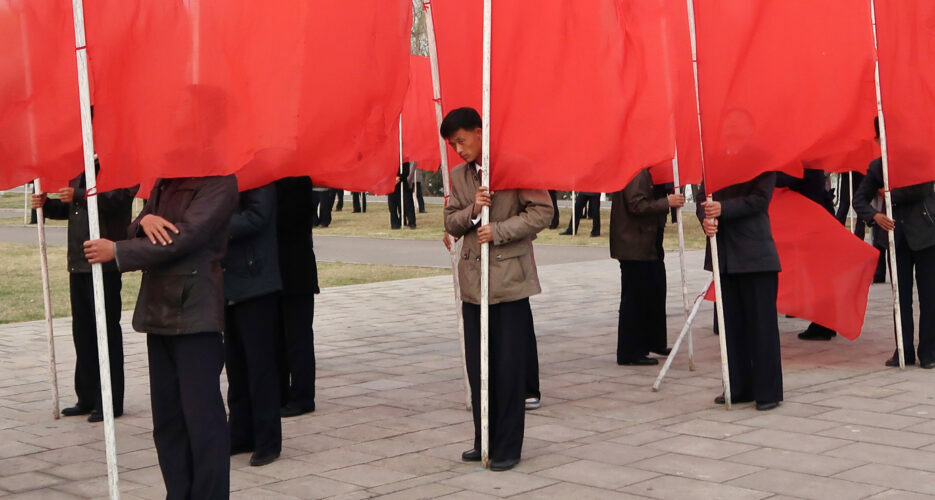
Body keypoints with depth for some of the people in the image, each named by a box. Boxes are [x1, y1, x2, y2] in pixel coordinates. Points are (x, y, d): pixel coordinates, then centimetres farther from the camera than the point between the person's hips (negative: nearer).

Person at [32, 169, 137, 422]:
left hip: (104, 264, -8)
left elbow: (117, 198, -22)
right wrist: (46, 204, 4)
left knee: (107, 330, -3)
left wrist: (79, 196, -30)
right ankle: (88, 398, 20)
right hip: (77, 263, 8)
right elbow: (68, 209, 23)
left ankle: (111, 402, 2)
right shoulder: (79, 171, 18)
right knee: (82, 331, 12)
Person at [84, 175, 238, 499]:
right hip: (159, 311, 8)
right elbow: (136, 233, 15)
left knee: (202, 417, -8)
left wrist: (116, 253, -13)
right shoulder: (164, 183, 17)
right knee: (167, 420, 10)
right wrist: (143, 220, -10)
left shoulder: (218, 181, -8)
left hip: (195, 314, -8)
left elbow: (184, 237, -17)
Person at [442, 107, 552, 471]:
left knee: (509, 368, -2)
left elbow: (542, 211, -9)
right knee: (478, 368, 9)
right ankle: (484, 440, 20)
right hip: (473, 281, 5)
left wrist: (499, 231, -17)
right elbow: (450, 223, 12)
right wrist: (471, 211, -9)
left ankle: (508, 447, 7)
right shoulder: (458, 175, 11)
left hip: (510, 280, -5)